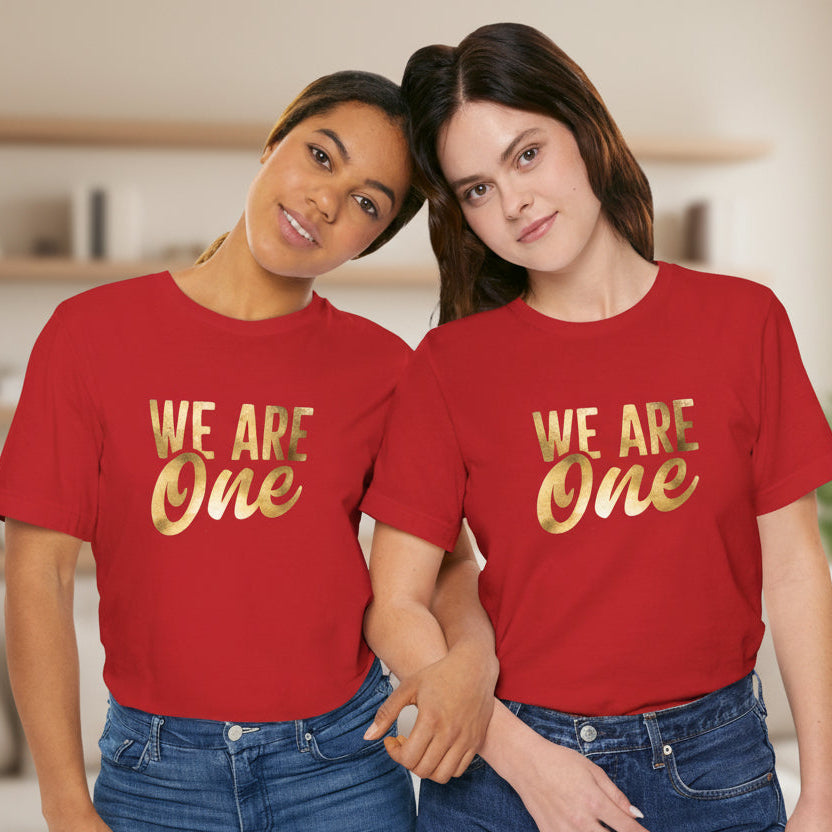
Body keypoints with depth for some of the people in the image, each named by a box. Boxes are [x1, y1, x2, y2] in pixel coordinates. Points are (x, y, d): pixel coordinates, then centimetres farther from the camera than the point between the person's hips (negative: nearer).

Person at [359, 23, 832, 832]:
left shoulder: (742, 320, -3)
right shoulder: (451, 365, -6)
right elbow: (395, 605, -6)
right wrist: (522, 757, -15)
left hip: (715, 766, 1)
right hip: (510, 760, -1)